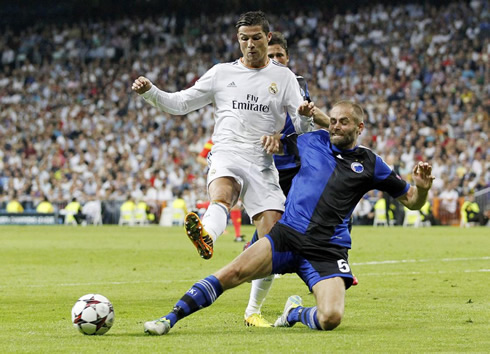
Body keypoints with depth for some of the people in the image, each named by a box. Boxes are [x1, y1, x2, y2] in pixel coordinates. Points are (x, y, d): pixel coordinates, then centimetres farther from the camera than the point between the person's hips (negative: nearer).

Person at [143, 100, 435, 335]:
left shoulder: (370, 164, 7)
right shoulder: (312, 141, 12)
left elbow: (411, 201, 11)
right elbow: (278, 145, 30)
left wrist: (422, 186, -11)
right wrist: (271, 139, 6)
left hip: (328, 250, -1)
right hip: (288, 233, 1)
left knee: (331, 318, -24)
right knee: (233, 273, -21)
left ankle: (295, 312, 11)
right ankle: (169, 319, -16)